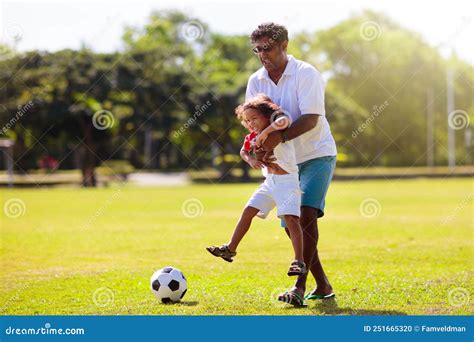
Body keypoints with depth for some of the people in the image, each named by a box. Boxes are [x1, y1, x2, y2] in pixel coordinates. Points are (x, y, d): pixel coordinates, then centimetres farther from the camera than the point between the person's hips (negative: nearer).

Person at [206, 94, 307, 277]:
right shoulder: (254, 137, 6)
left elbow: (283, 121, -39)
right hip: (269, 181, 8)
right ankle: (230, 249, 20)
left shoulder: (278, 130, -15)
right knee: (248, 211, 8)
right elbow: (243, 151, 22)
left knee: (290, 217, -18)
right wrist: (250, 159, 1)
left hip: (287, 181, -8)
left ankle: (299, 262, -20)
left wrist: (265, 132, -35)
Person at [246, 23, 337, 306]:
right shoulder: (256, 81, 4)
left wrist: (279, 137, -37)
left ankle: (300, 287, -25)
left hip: (317, 155, -6)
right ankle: (323, 286, 18)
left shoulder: (306, 74, -14)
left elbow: (311, 119, -23)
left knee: (306, 214, -22)